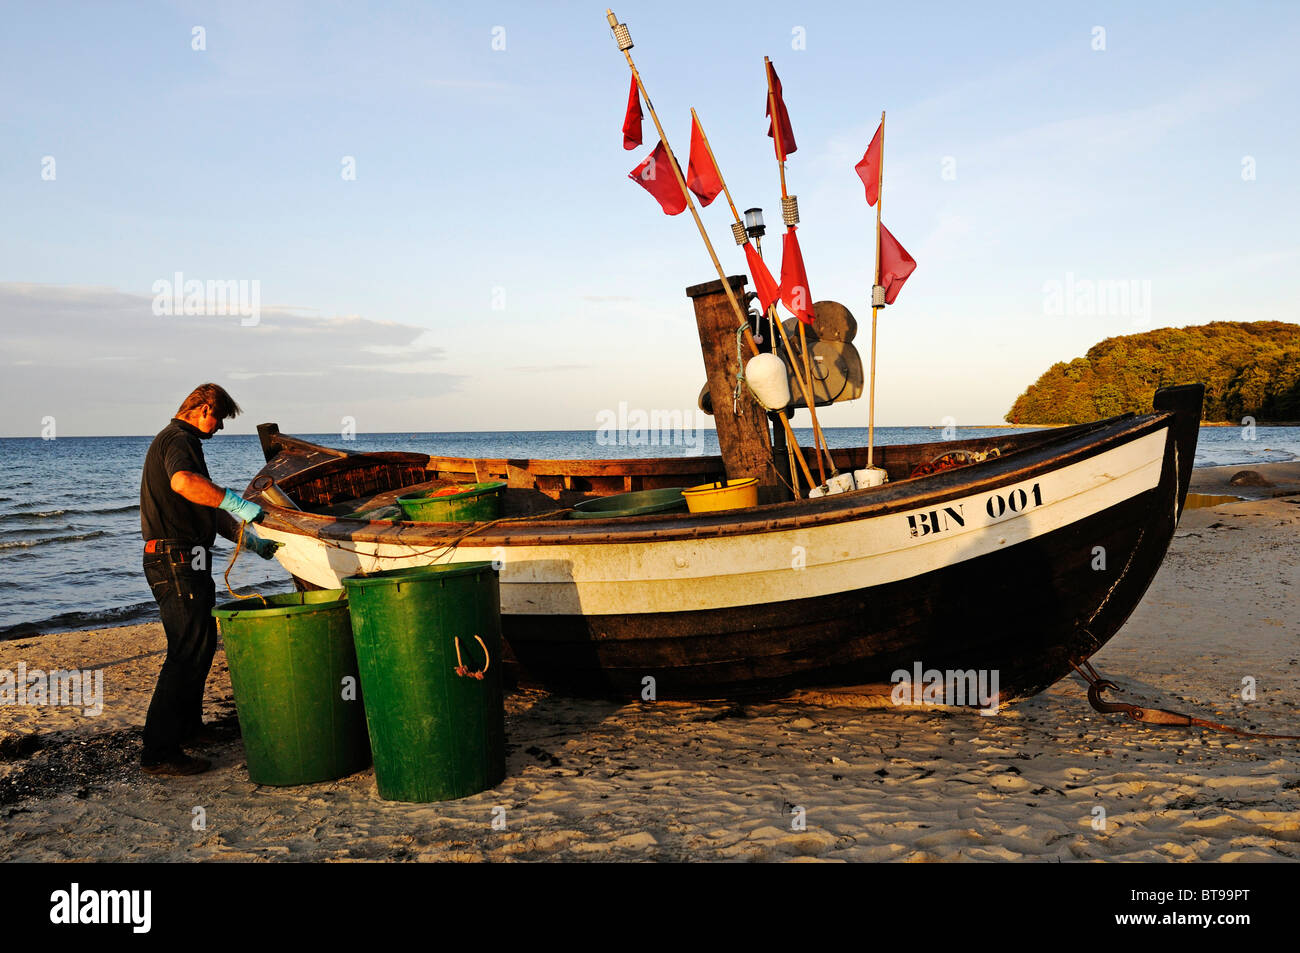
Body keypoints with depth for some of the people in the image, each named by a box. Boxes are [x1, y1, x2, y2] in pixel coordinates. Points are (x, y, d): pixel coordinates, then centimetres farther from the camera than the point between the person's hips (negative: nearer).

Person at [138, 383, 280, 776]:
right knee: (188, 651, -10)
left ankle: (187, 725, 35)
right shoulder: (179, 439, -12)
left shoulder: (176, 440, 22)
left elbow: (206, 509, 25)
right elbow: (184, 482, -37)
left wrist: (250, 540, 21)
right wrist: (238, 503, -37)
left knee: (202, 642, 21)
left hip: (185, 562, 11)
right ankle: (159, 752, -8)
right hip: (176, 561, -11)